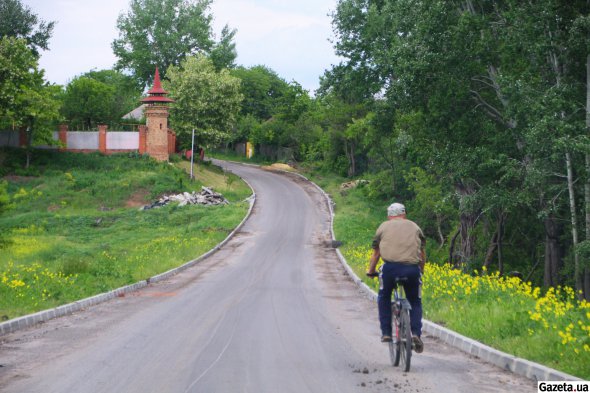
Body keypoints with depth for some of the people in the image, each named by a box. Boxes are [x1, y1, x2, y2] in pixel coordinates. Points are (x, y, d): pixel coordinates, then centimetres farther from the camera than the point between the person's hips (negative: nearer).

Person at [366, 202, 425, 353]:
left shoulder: (383, 227, 19)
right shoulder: (414, 226, 23)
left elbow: (376, 253, 22)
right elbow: (422, 254, 24)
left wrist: (370, 271, 36)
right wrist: (421, 271, 39)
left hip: (390, 267, -1)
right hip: (412, 268, 1)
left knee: (384, 298, 23)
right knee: (415, 301, 19)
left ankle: (386, 333, 15)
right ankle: (416, 333, 0)